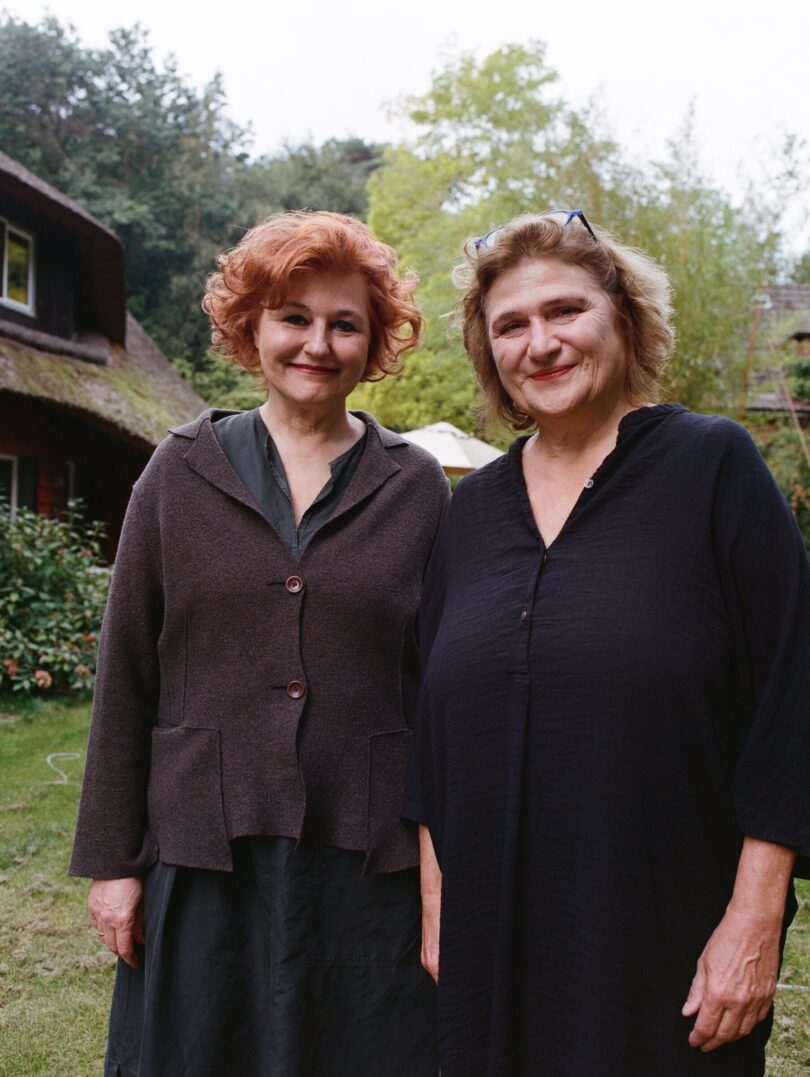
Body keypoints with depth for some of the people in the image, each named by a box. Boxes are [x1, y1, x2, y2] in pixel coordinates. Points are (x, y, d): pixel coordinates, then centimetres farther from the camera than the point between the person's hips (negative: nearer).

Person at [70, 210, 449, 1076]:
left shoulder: (416, 486, 2)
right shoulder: (182, 470, 2)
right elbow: (125, 673, 2)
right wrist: (111, 859, 1)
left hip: (369, 857, 0)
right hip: (206, 850, 0)